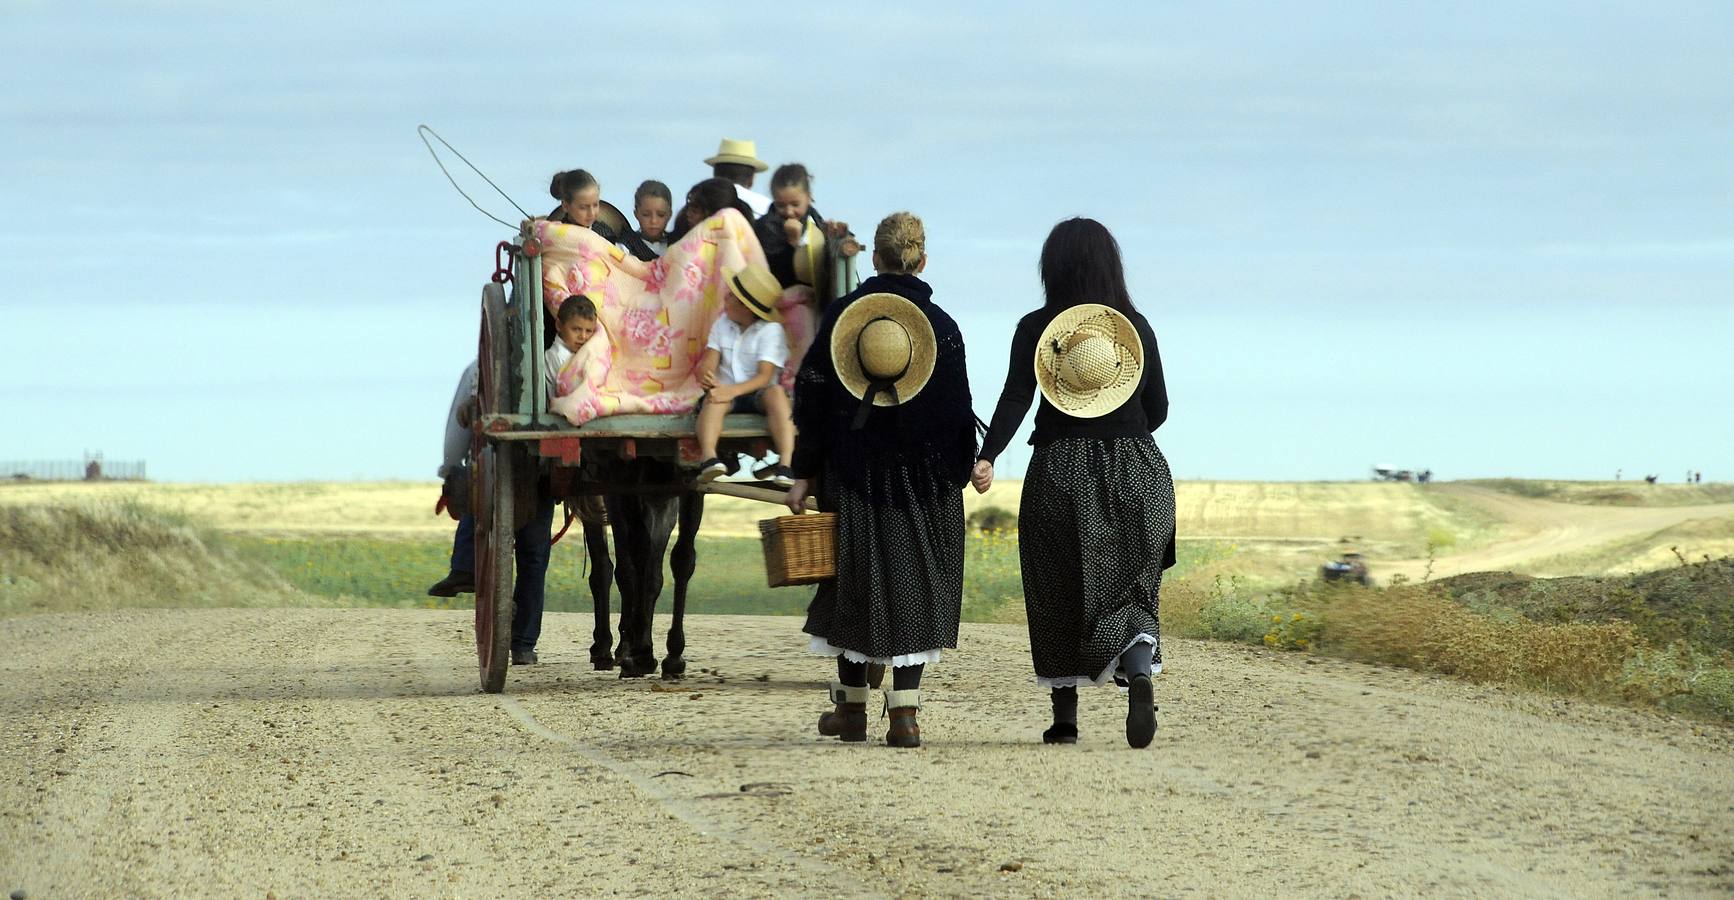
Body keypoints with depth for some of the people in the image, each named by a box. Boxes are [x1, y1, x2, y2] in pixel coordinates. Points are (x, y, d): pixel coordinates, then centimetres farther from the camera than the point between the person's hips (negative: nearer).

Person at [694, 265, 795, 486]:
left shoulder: (770, 330, -5)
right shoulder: (722, 324, 11)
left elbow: (765, 377, -16)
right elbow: (709, 362, 2)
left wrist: (732, 391, -32)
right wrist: (706, 376, -24)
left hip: (757, 393, -2)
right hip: (728, 392, 2)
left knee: (776, 393, -36)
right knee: (713, 397, -33)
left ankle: (785, 463, -48)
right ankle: (708, 458, -57)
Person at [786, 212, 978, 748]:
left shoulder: (840, 316, -2)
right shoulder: (941, 325, -4)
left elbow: (812, 397, -1)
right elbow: (956, 409, -2)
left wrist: (804, 474, 4)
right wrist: (960, 474, 9)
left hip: (853, 472, 1)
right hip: (924, 477, -1)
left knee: (854, 580, 12)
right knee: (914, 583, 2)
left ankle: (851, 707, 18)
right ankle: (904, 712, -6)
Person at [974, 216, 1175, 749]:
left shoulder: (1036, 329, -2)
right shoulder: (1135, 327, 4)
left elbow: (1015, 399, -15)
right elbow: (1158, 409, 8)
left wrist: (987, 457, -23)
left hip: (1059, 471, -1)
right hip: (1136, 473, 1)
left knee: (1059, 593, 11)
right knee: (1131, 590, 6)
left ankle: (1065, 717, 14)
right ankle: (1141, 672, -24)